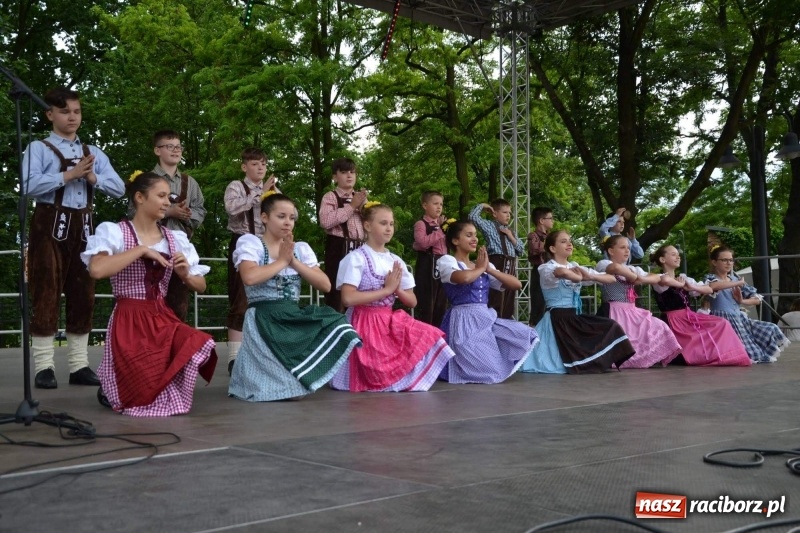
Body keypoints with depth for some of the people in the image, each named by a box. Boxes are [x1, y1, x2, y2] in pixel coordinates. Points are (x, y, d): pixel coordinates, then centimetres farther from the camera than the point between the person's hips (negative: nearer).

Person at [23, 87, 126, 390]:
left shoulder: (94, 153, 18)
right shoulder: (39, 148, 2)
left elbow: (119, 189, 10)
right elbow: (30, 185, -15)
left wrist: (93, 177, -7)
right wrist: (70, 174, -14)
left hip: (83, 226, 5)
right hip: (50, 225, -5)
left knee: (82, 294, 5)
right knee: (46, 293, -5)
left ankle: (79, 365, 11)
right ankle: (44, 366, -1)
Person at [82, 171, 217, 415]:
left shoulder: (175, 239, 11)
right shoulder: (114, 232, -5)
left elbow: (201, 286, 15)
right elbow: (96, 270, -26)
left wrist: (185, 275, -7)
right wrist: (141, 249, -19)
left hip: (163, 319, 4)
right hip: (129, 321, -4)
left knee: (201, 345, -29)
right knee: (147, 398, -21)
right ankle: (114, 388, 16)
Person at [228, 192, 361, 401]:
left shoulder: (301, 248, 14)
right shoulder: (250, 242, 0)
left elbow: (325, 285, 1)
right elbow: (249, 277, -22)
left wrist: (294, 261, -7)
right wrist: (282, 261, -9)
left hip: (295, 317, 6)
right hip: (264, 319, -6)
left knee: (338, 325, -21)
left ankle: (295, 377, -9)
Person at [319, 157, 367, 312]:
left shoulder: (361, 197, 19)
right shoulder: (330, 197, 1)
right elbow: (325, 221, -16)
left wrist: (362, 207, -4)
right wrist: (352, 206, -11)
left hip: (359, 248, 6)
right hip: (338, 247, -5)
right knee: (335, 288, -7)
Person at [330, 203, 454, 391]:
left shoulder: (396, 262, 11)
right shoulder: (356, 258, -9)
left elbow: (412, 301, 11)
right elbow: (348, 298, -21)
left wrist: (397, 289, -11)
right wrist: (386, 290, -17)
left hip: (391, 322, 6)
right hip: (364, 324, -6)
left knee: (429, 337, -15)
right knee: (379, 376, -22)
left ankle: (411, 377, 1)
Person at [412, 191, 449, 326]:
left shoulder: (442, 224, 18)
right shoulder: (421, 224, -7)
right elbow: (423, 242, -24)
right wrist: (440, 231, -16)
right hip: (428, 265, -8)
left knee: (441, 304, 12)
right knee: (426, 304, -7)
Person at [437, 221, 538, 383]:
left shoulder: (484, 265, 17)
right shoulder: (447, 261, -2)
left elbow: (516, 284, 9)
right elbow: (464, 278, -26)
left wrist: (489, 269, -1)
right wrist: (480, 268, -5)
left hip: (486, 318, 7)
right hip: (463, 321, -7)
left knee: (526, 335, -6)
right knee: (487, 371, -18)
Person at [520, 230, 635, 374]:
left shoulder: (576, 267, 12)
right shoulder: (546, 268, -10)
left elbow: (611, 278, 7)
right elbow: (562, 272, -37)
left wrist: (589, 276, -11)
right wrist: (579, 278, -17)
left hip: (575, 317, 7)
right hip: (558, 318, -7)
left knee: (611, 327, -8)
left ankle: (600, 361, 5)